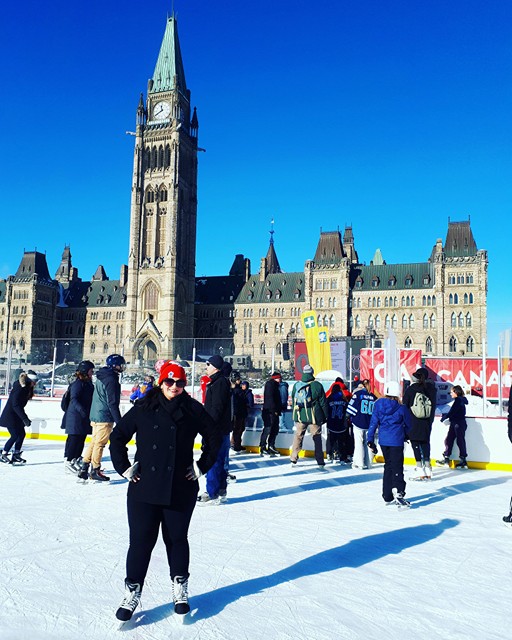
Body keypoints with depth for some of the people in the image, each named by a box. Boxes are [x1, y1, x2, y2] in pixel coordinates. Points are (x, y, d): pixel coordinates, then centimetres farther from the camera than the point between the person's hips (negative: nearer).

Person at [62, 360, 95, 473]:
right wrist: (82, 410, -37)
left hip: (85, 417, 9)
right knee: (74, 439, -3)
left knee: (82, 438, 15)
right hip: (76, 416, -9)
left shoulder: (88, 383, 12)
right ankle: (68, 461, 5)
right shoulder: (78, 383, -16)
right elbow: (74, 399, -25)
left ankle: (77, 458, 26)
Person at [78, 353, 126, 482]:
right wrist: (119, 421, -16)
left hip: (95, 415, 9)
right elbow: (112, 403, -20)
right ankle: (95, 471, 8)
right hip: (105, 417, -9)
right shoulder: (111, 379, -17)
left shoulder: (101, 377, 14)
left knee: (94, 441, 15)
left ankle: (84, 469, 20)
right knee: (100, 443, 0)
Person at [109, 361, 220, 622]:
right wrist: (124, 467, 1)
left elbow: (213, 437, 9)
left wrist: (202, 465, 4)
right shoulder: (143, 408, -3)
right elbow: (118, 436, 6)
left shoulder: (193, 410, -2)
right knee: (140, 541, 5)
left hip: (181, 490, 0)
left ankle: (180, 589, 33)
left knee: (177, 539, 14)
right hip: (144, 488, 0)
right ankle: (132, 592, 24)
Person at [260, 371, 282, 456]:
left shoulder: (275, 385, 22)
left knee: (275, 429, 13)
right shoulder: (270, 384, -9)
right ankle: (262, 448, -6)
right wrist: (274, 410, -20)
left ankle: (271, 447, 21)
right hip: (269, 411, -10)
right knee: (267, 428, -9)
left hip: (274, 412, 10)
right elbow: (270, 398, -19)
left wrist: (278, 410, 16)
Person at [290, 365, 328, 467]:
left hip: (300, 416, 2)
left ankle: (293, 458, 15)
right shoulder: (317, 385, -8)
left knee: (298, 436, 13)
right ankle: (320, 461, 9)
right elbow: (323, 403, -3)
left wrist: (295, 415, 21)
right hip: (314, 417, -2)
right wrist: (325, 416, 6)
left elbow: (293, 402, 11)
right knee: (317, 438, 7)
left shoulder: (296, 385, 2)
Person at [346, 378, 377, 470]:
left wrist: (348, 416, 6)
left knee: (358, 442, 2)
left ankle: (359, 463, 1)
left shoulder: (357, 394, -4)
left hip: (358, 422, -4)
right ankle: (367, 463, 14)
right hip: (369, 424, 4)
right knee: (367, 443, 12)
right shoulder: (373, 397, 8)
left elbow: (351, 407, -7)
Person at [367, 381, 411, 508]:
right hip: (396, 441, -4)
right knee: (397, 467, -3)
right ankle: (398, 493, -22)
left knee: (388, 466, 16)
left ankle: (388, 496, 20)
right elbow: (407, 425, 8)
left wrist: (370, 441, 7)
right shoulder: (401, 408, -6)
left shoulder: (378, 405, 1)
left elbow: (373, 423, 2)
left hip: (383, 441, 4)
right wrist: (407, 436, 28)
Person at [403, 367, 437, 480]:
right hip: (427, 423, 4)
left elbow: (405, 405, -4)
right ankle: (427, 469, 14)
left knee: (415, 443, 2)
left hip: (413, 422, -3)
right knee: (425, 442, 13)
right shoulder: (431, 389, 1)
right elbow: (433, 406, 8)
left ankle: (420, 469, 0)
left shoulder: (411, 389, -8)